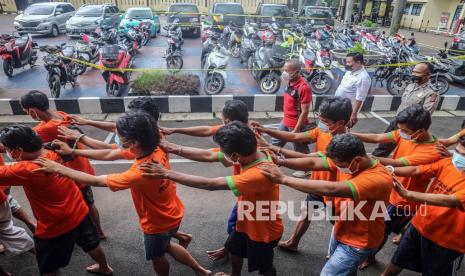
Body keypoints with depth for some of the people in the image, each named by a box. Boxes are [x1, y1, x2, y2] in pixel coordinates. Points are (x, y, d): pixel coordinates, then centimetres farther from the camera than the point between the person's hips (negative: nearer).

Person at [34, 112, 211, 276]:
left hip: (158, 223, -7)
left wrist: (58, 168, -20)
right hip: (171, 214, 7)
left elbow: (95, 181, -29)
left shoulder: (140, 173, -39)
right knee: (165, 246, 33)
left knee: (156, 256, 25)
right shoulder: (156, 150, -16)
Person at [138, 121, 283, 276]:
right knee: (234, 250, 30)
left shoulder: (260, 174, -42)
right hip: (246, 223, 8)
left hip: (263, 231, -7)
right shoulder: (250, 153, -17)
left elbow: (210, 184, -40)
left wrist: (167, 174, -34)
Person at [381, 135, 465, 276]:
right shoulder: (447, 163, -8)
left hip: (446, 241, -4)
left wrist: (407, 193, -46)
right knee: (397, 262, 21)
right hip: (419, 225, 4)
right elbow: (416, 170, -14)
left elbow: (450, 201, -36)